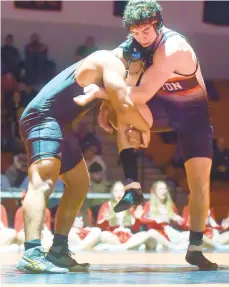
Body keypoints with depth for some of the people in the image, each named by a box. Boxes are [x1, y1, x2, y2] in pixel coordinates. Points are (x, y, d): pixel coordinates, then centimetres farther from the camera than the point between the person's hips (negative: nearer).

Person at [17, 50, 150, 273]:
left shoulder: (105, 66, 24)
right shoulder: (112, 62, -8)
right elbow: (124, 107, -20)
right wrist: (145, 128, -3)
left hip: (57, 121, 11)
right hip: (43, 117, -11)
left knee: (79, 184, 18)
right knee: (43, 181, -27)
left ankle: (58, 251, 18)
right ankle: (32, 253, -44)